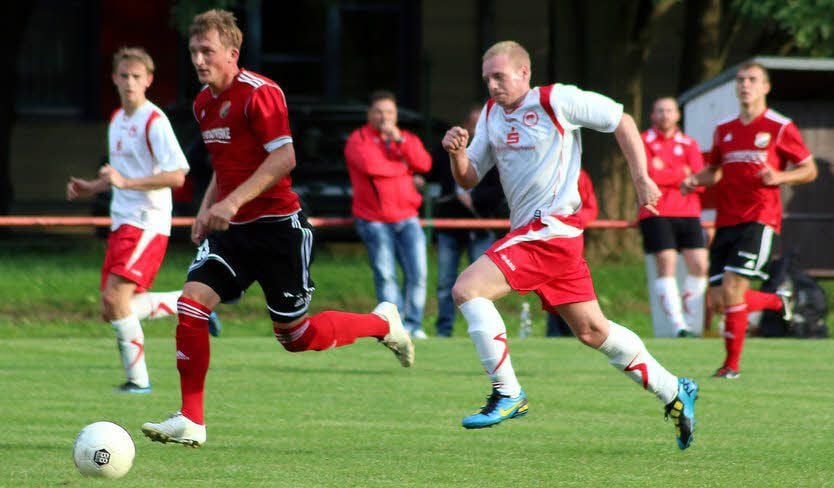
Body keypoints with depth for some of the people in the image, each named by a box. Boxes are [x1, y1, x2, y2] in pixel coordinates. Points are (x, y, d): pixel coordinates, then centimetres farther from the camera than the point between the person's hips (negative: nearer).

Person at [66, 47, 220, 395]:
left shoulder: (154, 121, -11)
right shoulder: (117, 120, 16)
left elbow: (176, 176, -19)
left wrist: (125, 182, -25)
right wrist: (92, 188, 12)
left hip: (147, 223, -9)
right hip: (121, 223, 9)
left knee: (115, 297, -20)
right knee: (112, 310, 6)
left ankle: (137, 379, -11)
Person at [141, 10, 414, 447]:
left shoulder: (259, 93, -15)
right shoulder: (203, 104, 12)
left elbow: (283, 158, -23)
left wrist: (233, 201, -29)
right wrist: (206, 209, 11)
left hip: (276, 226, -7)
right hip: (231, 229, 7)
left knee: (296, 336, 0)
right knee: (191, 302, -12)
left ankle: (383, 322, 27)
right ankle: (190, 422, -9)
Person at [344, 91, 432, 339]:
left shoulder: (407, 139, 16)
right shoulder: (359, 139, 2)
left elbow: (424, 164, -2)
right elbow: (370, 165, -18)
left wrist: (399, 140, -10)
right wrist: (403, 169, -5)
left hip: (406, 217, 4)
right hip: (374, 220, -3)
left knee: (417, 272, -7)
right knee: (385, 275, -7)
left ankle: (413, 323, 2)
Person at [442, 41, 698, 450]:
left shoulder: (556, 100, -9)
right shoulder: (491, 113, 13)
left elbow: (621, 121, -2)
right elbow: (468, 178, 14)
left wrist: (641, 179, -5)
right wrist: (456, 152, -8)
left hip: (552, 228, -8)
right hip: (526, 229, 8)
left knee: (467, 289, -19)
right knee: (592, 331, 12)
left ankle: (508, 396, -14)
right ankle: (674, 392, 24)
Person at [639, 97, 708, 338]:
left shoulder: (689, 144, 12)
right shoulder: (644, 142, 3)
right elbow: (649, 174, -13)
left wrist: (666, 172, -10)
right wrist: (684, 173, -5)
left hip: (688, 212, 4)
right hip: (656, 213, -4)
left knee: (699, 264, -3)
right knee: (666, 264, -15)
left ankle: (691, 323, 9)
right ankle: (678, 325, -16)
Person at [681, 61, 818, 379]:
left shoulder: (780, 127, -1)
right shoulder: (724, 130, 14)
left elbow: (809, 170, 3)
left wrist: (779, 177, -15)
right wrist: (695, 180, 5)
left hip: (759, 219, -6)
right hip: (726, 220, 6)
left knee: (732, 289, -18)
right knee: (719, 302, 1)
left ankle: (732, 364, -2)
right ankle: (778, 302, 30)